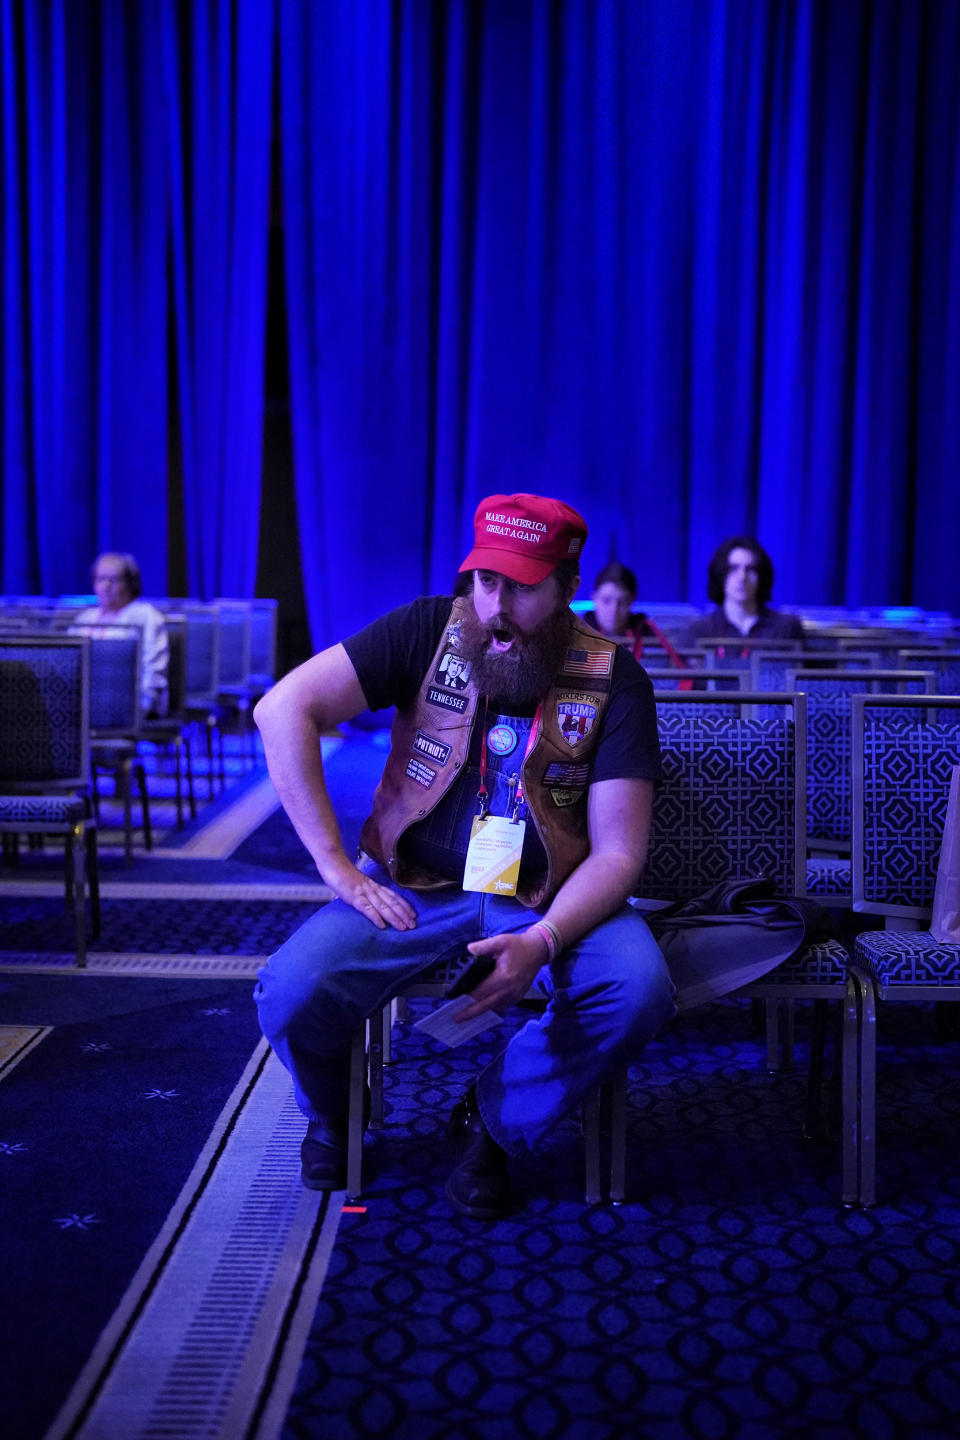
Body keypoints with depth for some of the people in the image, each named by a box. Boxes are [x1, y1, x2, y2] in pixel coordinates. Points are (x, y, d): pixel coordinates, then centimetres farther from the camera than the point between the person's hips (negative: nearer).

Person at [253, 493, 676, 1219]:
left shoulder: (613, 680, -8)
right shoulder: (430, 630, -7)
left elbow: (618, 851, -10)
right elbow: (284, 709, -14)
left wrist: (542, 943, -29)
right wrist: (336, 865, -18)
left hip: (549, 897, 1)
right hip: (415, 885, 0)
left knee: (640, 989, -29)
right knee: (290, 992, -25)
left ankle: (493, 1123, 1)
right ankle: (330, 1115, 14)